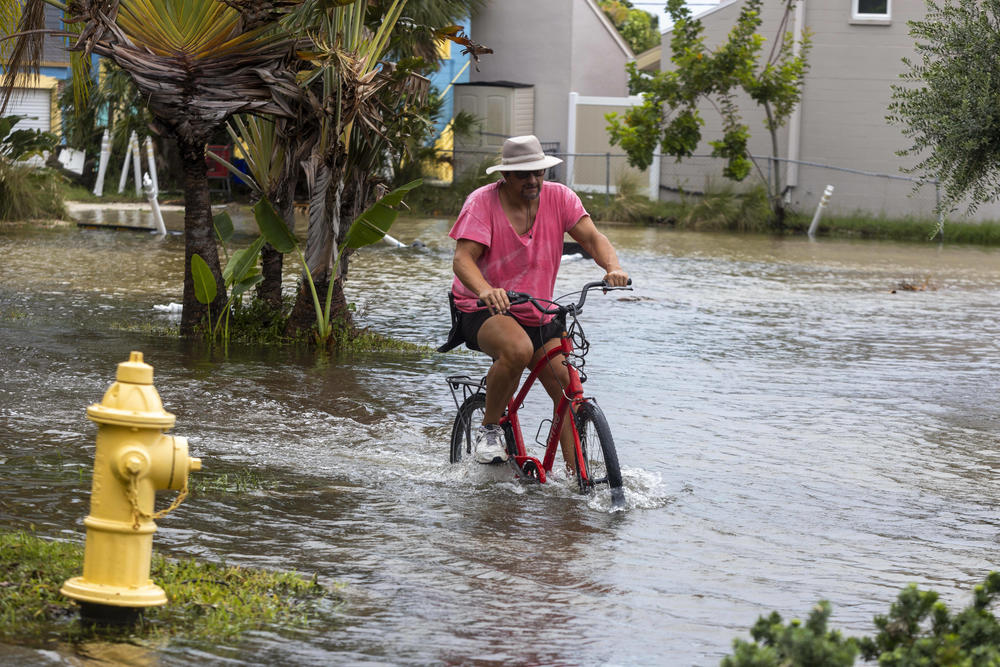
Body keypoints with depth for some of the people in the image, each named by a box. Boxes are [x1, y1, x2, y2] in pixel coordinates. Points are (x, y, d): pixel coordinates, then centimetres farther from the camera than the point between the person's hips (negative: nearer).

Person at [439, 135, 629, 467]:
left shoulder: (558, 197, -3)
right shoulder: (482, 202, -14)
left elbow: (592, 238, -10)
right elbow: (463, 259, -24)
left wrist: (613, 268, -33)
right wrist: (485, 290, -46)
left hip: (537, 315, 5)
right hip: (483, 312, -5)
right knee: (518, 350, -36)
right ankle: (489, 428, -15)